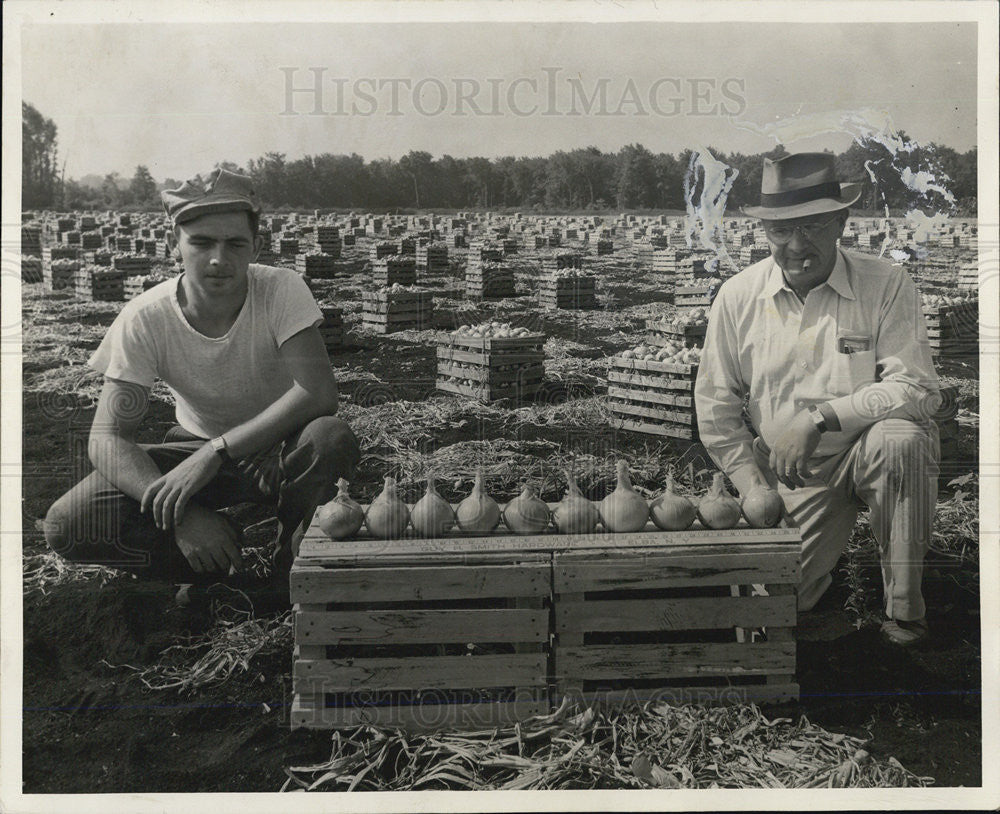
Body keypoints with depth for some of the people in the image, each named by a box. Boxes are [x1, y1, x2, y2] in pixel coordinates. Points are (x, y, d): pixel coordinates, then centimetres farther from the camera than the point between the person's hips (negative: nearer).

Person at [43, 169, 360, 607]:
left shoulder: (281, 290, -21)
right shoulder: (143, 320, -18)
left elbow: (318, 392, -32)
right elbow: (106, 438, -20)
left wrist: (215, 453, -37)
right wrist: (181, 513, -36)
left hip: (277, 447, -1)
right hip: (195, 451, 1)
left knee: (330, 438, -37)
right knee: (68, 526, -21)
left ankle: (290, 571, -8)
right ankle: (219, 567, 2)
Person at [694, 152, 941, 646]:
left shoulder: (886, 286, -10)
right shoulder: (738, 296, -3)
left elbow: (918, 389, -16)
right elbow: (715, 407, 3)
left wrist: (821, 417, -27)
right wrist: (753, 486, -3)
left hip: (866, 454, -1)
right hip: (788, 475, 2)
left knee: (902, 438, -35)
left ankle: (904, 603, -14)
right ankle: (828, 543, 24)